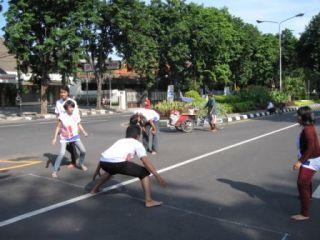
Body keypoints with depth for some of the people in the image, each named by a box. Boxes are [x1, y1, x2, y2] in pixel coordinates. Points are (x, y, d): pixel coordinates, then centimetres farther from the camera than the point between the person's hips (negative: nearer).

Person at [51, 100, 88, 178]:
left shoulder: (76, 116, -9)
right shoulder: (62, 116, -15)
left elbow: (79, 125, 8)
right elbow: (58, 127, -8)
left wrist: (84, 132, -3)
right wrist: (55, 138, -9)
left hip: (75, 136, 3)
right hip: (64, 138, -3)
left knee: (83, 151, -1)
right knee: (62, 153, -18)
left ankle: (81, 164, 29)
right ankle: (55, 171, -4)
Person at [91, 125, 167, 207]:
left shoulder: (119, 141, 35)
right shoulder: (137, 144, 19)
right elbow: (145, 161, 4)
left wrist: (97, 170, 49)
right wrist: (157, 175, 3)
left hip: (103, 163, 7)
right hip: (117, 163, -7)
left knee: (111, 171, 43)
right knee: (144, 173, 10)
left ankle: (95, 189, 51)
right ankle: (149, 201, 3)